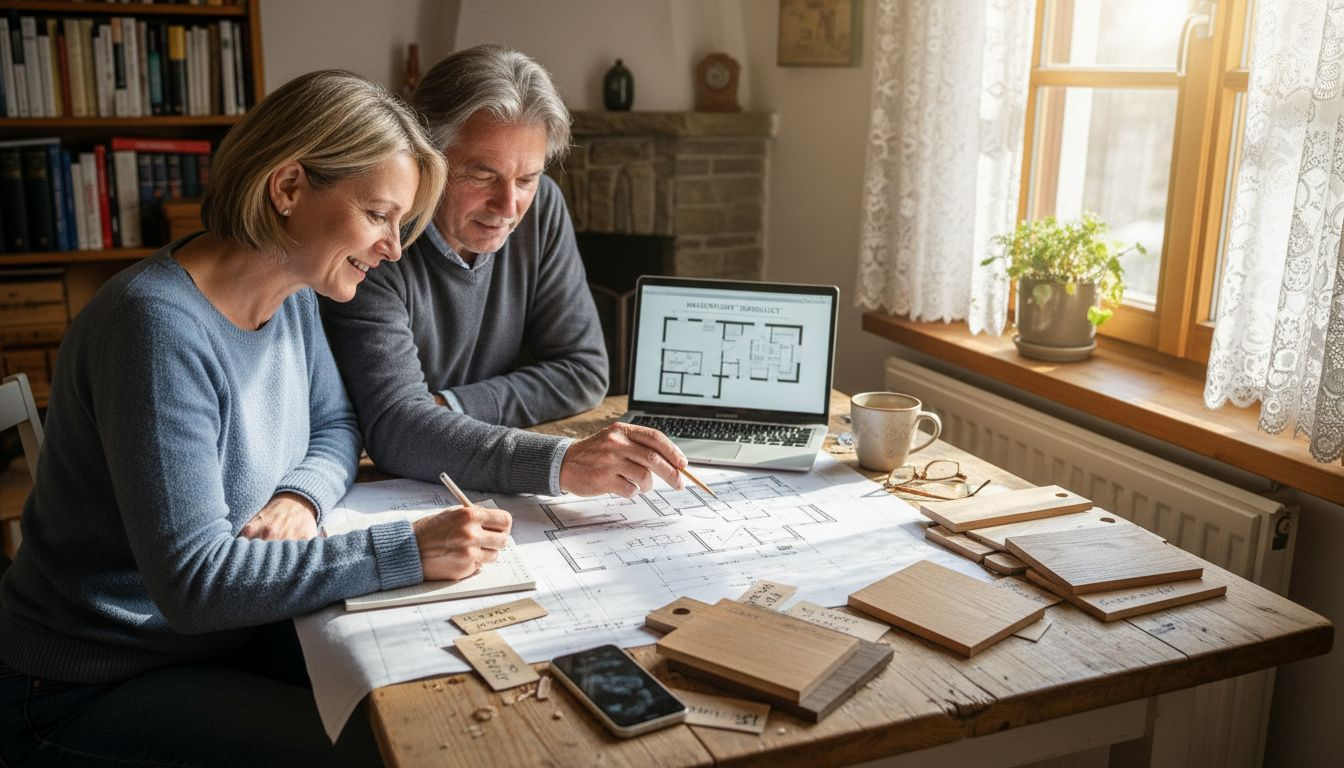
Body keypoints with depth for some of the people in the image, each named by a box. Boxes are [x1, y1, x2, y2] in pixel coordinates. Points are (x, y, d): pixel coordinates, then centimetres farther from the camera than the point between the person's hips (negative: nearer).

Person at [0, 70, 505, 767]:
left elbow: (334, 426, 10)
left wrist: (301, 497, -12)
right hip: (90, 690, -7)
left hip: (233, 628, 7)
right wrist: (408, 551, -33)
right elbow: (194, 581, -31)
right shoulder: (160, 326, -28)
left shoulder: (293, 295, -3)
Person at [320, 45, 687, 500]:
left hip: (493, 495, 5)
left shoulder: (541, 209, -4)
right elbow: (395, 427, -28)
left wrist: (447, 408, -15)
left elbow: (583, 372, -2)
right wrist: (560, 463, -41)